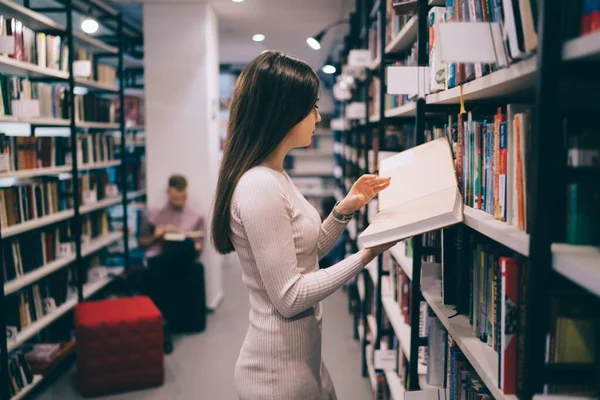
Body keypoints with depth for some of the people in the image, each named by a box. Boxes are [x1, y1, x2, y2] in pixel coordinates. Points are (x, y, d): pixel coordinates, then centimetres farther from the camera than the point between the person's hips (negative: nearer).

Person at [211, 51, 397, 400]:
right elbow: (289, 297, -23)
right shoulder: (259, 187, -24)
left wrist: (345, 209, 3)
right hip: (279, 371, -9)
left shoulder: (274, 177, 6)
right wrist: (366, 255, -21)